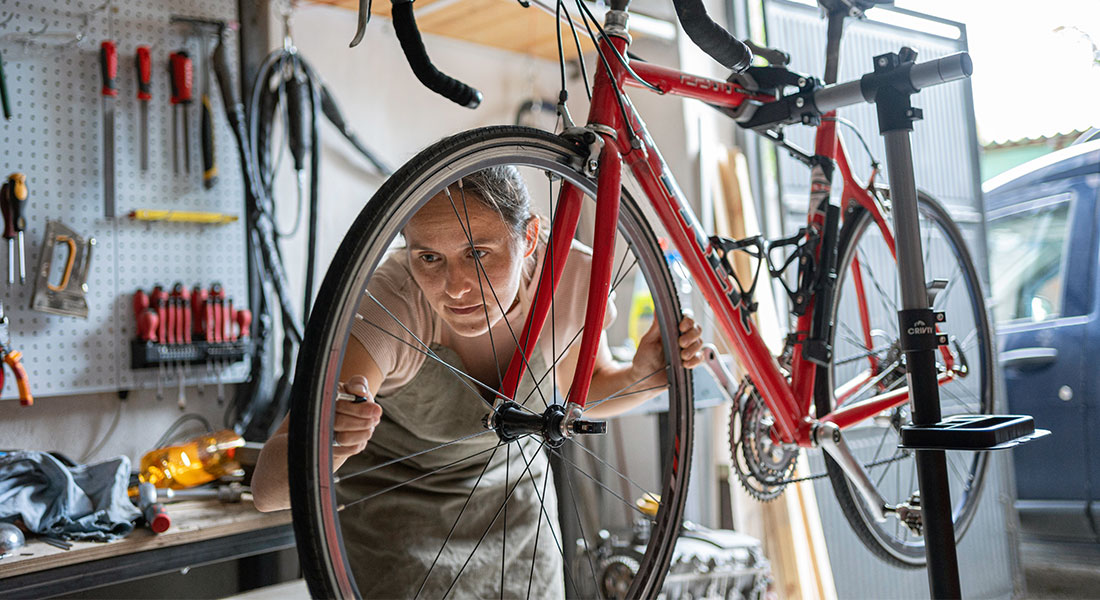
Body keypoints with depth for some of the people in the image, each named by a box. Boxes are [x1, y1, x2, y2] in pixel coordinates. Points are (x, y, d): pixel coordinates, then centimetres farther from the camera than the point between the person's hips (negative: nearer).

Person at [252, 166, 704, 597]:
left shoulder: (570, 271, -24)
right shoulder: (390, 304, -35)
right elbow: (269, 488, -41)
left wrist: (643, 375, -22)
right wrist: (322, 445, -63)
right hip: (391, 506, -3)